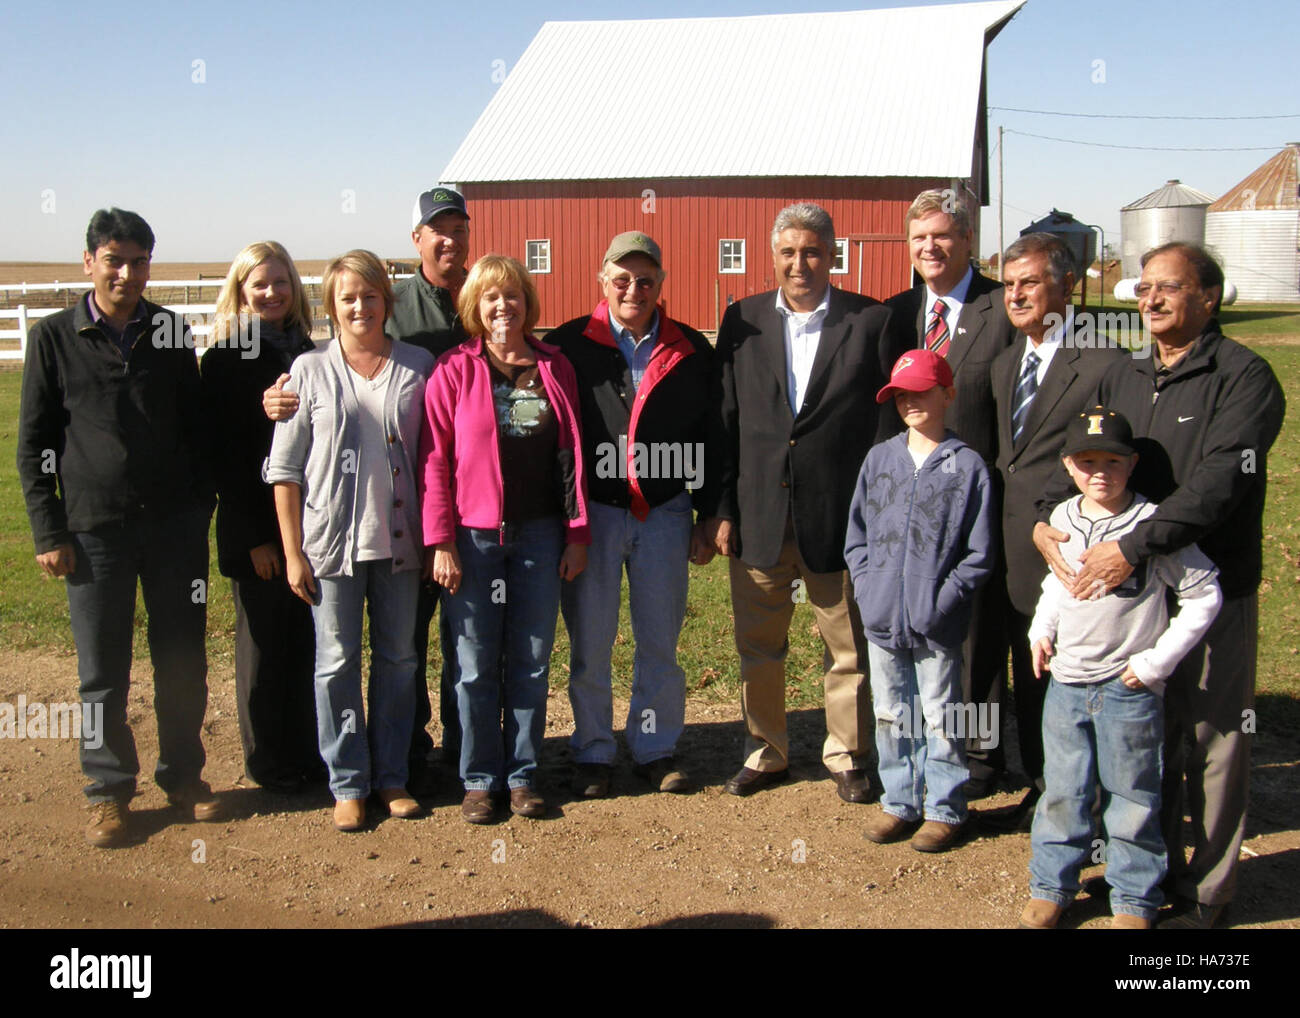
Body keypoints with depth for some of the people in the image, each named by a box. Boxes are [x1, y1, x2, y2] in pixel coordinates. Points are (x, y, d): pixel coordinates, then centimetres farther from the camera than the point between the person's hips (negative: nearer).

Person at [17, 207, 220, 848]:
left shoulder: (170, 332, 6)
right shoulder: (55, 337, 2)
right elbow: (34, 442, 3)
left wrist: (200, 512, 5)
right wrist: (49, 533, -2)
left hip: (174, 524, 2)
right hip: (95, 529, -1)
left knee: (182, 662, 8)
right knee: (102, 671, 5)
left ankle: (183, 776, 24)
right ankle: (109, 790, 19)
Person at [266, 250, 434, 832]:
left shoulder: (418, 366, 3)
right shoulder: (309, 370, 0)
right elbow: (285, 468, 1)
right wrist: (292, 552, -3)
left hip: (399, 537, 1)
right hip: (330, 539, -1)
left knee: (398, 658, 9)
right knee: (337, 663, 5)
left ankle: (391, 775, 23)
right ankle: (347, 782, 18)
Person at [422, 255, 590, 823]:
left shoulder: (555, 368, 8)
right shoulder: (454, 371, -1)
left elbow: (571, 453, 8)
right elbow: (435, 460, -3)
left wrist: (577, 532, 4)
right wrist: (441, 541, -8)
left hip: (539, 535, 2)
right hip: (473, 537, -2)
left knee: (531, 661, 8)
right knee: (476, 665, 4)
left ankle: (523, 775, 21)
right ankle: (480, 779, 18)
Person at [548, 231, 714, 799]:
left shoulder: (691, 352, 6)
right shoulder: (568, 345, 1)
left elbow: (709, 441, 10)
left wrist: (707, 519, 7)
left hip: (664, 513, 2)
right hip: (591, 512, -1)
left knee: (660, 640, 9)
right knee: (589, 643, 5)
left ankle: (656, 749, 24)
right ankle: (593, 753, 21)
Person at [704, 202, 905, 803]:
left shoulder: (870, 322, 0)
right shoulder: (742, 321, 5)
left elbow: (887, 422, -1)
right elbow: (724, 421, 4)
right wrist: (721, 510, 0)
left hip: (840, 519, -2)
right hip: (758, 518, 2)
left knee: (849, 650, 10)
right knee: (758, 650, 13)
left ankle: (847, 755, 28)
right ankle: (766, 752, 30)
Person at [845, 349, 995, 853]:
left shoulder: (967, 466, -5)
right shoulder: (879, 459, 8)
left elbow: (979, 554, -5)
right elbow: (856, 532, 12)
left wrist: (942, 600, -11)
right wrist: (867, 584, 0)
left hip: (937, 625, -4)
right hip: (882, 620, 4)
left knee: (941, 717, 6)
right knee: (890, 715, 14)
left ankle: (945, 808, 20)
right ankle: (899, 802, 28)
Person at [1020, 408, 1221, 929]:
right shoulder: (1062, 520, 3)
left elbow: (1204, 596, -10)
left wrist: (1157, 661, -12)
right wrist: (1042, 630, 7)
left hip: (1128, 688, -4)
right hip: (1066, 683, 4)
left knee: (1132, 798, 7)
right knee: (1062, 793, 13)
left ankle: (1134, 901, 23)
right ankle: (1050, 886, 27)